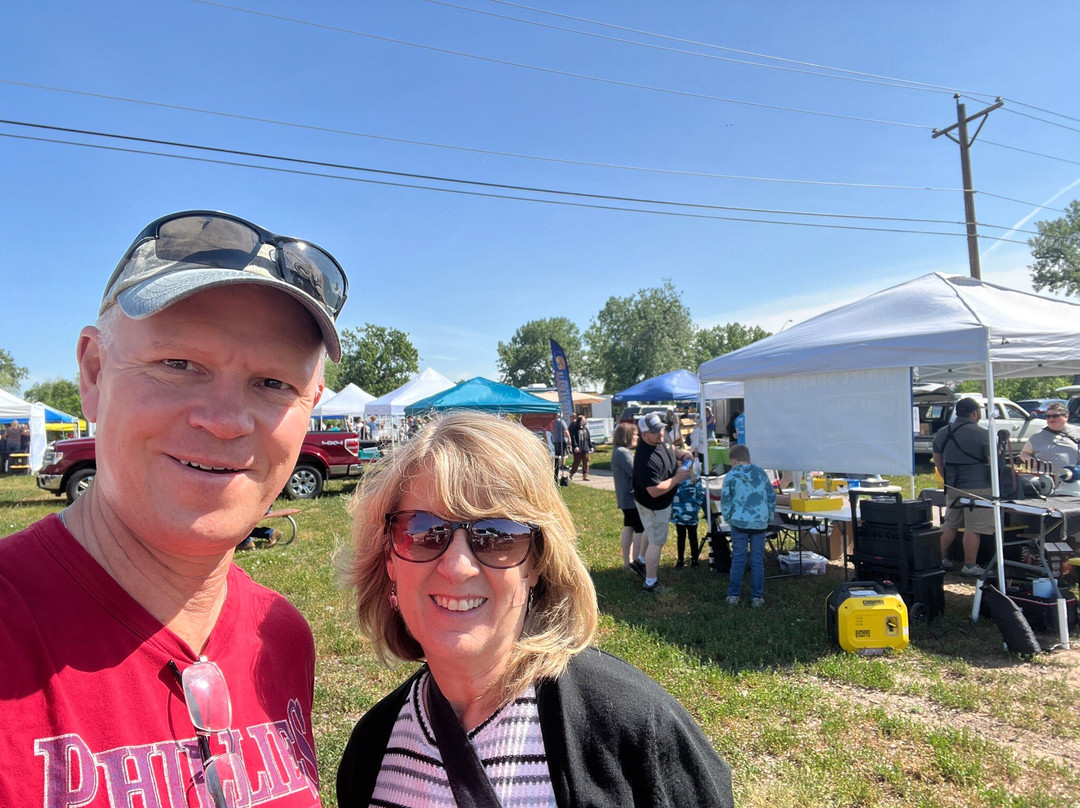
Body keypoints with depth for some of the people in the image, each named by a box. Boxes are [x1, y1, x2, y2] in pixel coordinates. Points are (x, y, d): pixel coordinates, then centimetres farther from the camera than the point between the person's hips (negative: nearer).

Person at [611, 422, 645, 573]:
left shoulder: (619, 451, 14)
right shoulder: (623, 452, -20)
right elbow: (636, 473, -22)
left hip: (625, 498, 11)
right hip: (632, 497, -11)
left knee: (628, 528, 14)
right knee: (641, 529, -6)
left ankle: (627, 561, 21)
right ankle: (637, 561, -4)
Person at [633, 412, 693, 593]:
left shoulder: (657, 441, -10)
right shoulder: (646, 459, -39)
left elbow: (668, 450, 15)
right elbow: (655, 491, -38)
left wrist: (680, 455, -6)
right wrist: (678, 478, -28)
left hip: (660, 503, 10)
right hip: (653, 506, -10)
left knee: (651, 534, 31)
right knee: (657, 542, 4)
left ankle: (643, 561, 54)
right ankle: (650, 583, 19)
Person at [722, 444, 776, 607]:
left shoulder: (731, 476, -4)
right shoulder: (761, 473, 5)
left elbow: (725, 500, -4)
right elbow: (771, 496, 8)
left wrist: (728, 518, 9)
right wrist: (769, 517, 16)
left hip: (739, 522, -2)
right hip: (760, 522, 2)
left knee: (738, 559, 6)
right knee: (757, 560, 7)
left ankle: (733, 595, 10)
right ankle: (757, 597, 11)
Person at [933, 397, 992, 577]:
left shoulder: (942, 433, 8)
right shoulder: (982, 434, -11)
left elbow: (937, 460, 16)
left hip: (952, 488, 6)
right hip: (977, 487, -6)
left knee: (950, 524, 17)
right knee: (974, 528, 0)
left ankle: (941, 559, 21)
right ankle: (970, 566, 5)